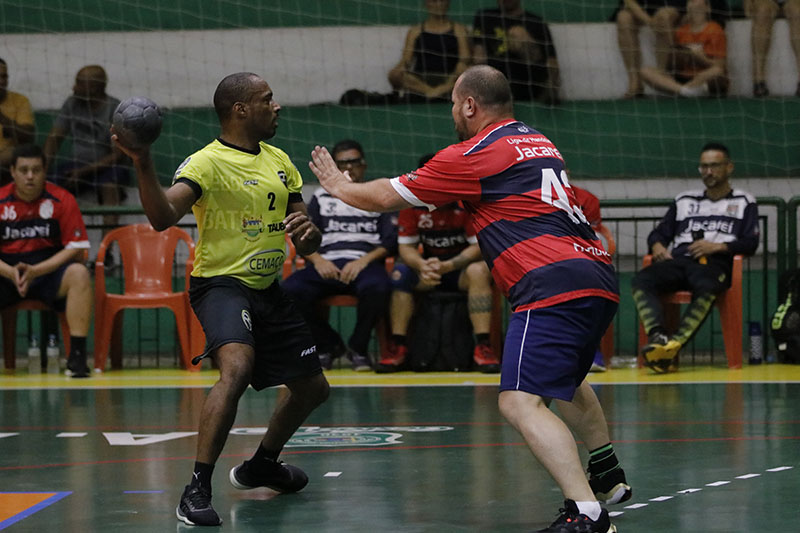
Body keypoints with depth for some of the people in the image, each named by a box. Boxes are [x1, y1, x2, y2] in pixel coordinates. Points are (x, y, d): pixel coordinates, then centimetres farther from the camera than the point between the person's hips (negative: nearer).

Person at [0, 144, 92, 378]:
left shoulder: (62, 200, -4)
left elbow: (76, 250, -8)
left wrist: (35, 271, -20)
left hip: (49, 270, -1)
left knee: (79, 274, -32)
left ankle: (77, 356, -31)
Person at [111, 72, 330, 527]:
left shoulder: (279, 162, 11)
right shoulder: (208, 162, -13)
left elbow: (308, 244, 15)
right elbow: (162, 217, -29)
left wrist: (308, 232, -9)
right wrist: (143, 165, -44)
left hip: (269, 289, 8)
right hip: (222, 284, -8)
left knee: (313, 387, 16)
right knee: (237, 367, -34)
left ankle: (262, 465, 41)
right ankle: (197, 490, -31)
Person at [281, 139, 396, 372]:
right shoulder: (321, 197, 23)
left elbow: (391, 241, 6)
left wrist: (364, 261, -12)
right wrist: (318, 260, -7)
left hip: (365, 263, -2)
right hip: (327, 265, 2)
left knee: (376, 287, -40)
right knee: (290, 289, -29)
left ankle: (358, 348, -12)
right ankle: (328, 345, -4)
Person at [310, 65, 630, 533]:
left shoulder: (472, 156, -2)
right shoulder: (539, 142, 21)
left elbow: (387, 197, 9)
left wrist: (339, 186, 27)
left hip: (555, 287, -9)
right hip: (600, 281, 9)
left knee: (521, 403, -16)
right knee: (564, 380, 33)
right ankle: (608, 476, 47)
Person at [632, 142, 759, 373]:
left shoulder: (743, 202, 19)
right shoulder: (684, 201, 30)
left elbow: (751, 243, 7)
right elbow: (659, 233, 27)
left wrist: (718, 246, -9)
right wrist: (657, 246, 2)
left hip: (715, 263, -4)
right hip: (678, 261, 4)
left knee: (706, 288, -42)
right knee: (640, 280, -30)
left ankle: (674, 344, -53)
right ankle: (656, 336, -49)